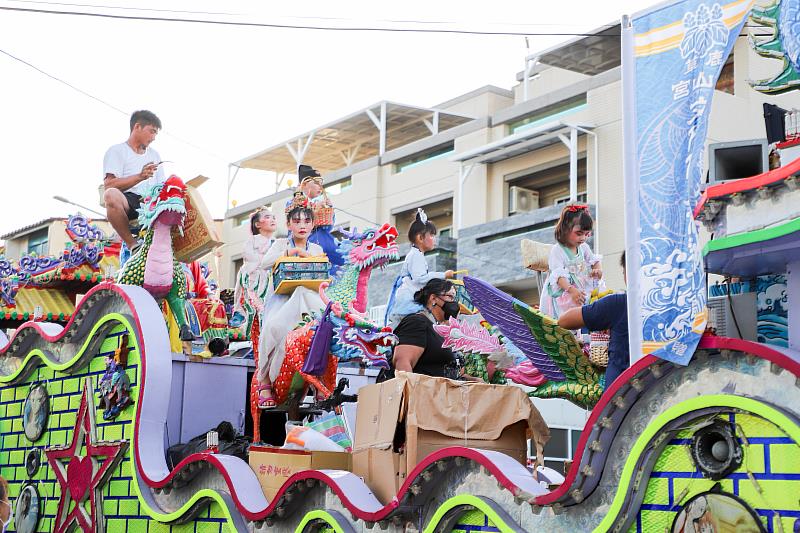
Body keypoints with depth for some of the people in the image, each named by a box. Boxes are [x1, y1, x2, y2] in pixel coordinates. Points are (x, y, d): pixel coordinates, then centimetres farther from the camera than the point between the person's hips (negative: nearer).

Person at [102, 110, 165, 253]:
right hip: (128, 201, -5)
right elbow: (109, 185, -9)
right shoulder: (117, 151, 6)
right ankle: (133, 245, -27)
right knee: (112, 195, -40)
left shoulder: (154, 155, 25)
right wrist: (140, 176, -19)